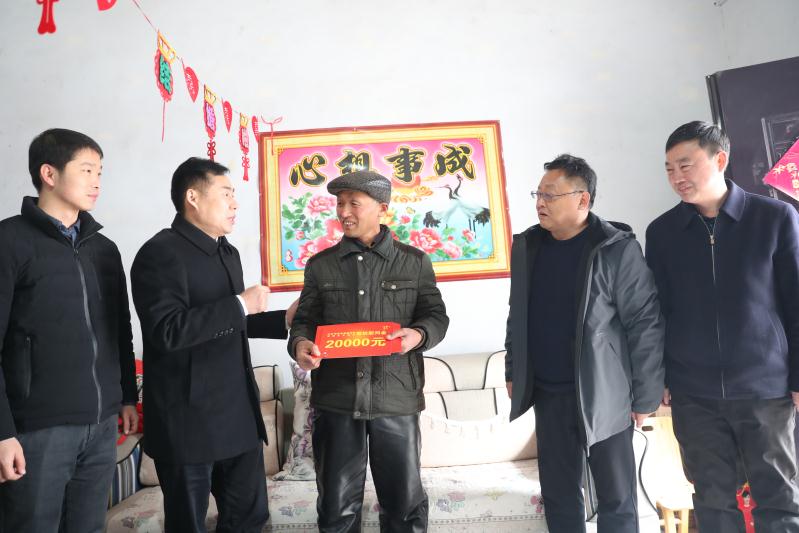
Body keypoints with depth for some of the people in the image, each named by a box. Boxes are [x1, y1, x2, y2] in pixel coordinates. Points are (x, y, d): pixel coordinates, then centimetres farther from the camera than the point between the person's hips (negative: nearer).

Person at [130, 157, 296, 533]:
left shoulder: (227, 253, 14)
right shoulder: (161, 252, -14)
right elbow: (167, 331, -27)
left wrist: (283, 319, 11)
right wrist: (241, 304, -21)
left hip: (238, 412, 8)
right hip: (188, 419, -8)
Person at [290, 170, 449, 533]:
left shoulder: (414, 262, 4)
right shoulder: (320, 264, 8)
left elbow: (437, 315, 6)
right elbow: (305, 319, 9)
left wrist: (419, 334, -16)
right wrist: (300, 343, -13)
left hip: (396, 398, -1)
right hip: (336, 398, 1)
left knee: (405, 501, 11)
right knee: (337, 503, 14)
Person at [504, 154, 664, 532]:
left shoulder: (617, 248, -11)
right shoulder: (526, 246, 5)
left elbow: (646, 325, -10)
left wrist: (646, 397, -9)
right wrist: (513, 372, 13)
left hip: (604, 394, -4)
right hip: (547, 393, 5)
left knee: (616, 497, 10)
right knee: (558, 492, 15)